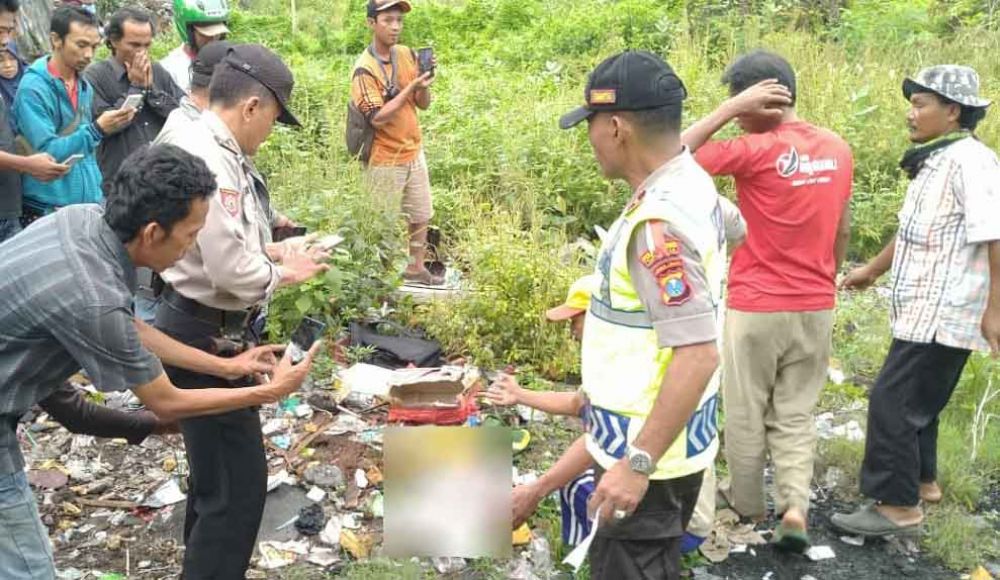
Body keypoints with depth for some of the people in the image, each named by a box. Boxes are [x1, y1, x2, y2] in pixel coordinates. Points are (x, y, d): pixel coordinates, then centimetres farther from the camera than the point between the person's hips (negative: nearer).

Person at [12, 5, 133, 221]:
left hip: (90, 203, 6)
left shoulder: (85, 87, 9)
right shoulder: (33, 88, -12)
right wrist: (97, 129, -25)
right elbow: (45, 153, -18)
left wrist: (98, 191, 11)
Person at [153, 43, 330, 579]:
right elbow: (232, 271, -28)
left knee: (217, 470, 25)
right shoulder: (208, 161, -25)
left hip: (211, 331, 11)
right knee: (238, 482, -3)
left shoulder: (214, 150, 7)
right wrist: (284, 273, -11)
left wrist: (271, 248, 6)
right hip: (206, 337, -11)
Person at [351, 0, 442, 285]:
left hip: (414, 153, 7)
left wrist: (424, 85, -18)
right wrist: (409, 88, -27)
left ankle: (415, 268, 34)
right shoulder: (364, 69, -18)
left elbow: (423, 104, 4)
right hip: (385, 161, -7)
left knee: (421, 216, 17)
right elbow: (377, 118, -24)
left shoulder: (408, 55, 1)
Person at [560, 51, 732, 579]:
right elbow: (731, 228, 24)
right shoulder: (692, 185, 3)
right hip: (680, 436, 10)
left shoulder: (658, 222, -28)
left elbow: (698, 355, -32)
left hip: (651, 449, -10)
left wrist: (638, 463, -28)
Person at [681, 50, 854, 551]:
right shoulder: (838, 150, 3)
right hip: (815, 307, 6)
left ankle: (748, 502, 26)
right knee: (796, 414, 15)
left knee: (746, 411, 12)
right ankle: (795, 508, 4)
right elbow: (843, 232, 11)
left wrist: (730, 109, -16)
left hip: (756, 307, -5)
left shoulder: (756, 151, -18)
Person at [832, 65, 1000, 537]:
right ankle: (921, 480, 35)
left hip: (944, 313, -10)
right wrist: (873, 269, 31)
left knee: (892, 401, -7)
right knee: (916, 399, 19)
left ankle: (897, 504, 4)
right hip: (925, 309, 10)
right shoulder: (935, 160, 14)